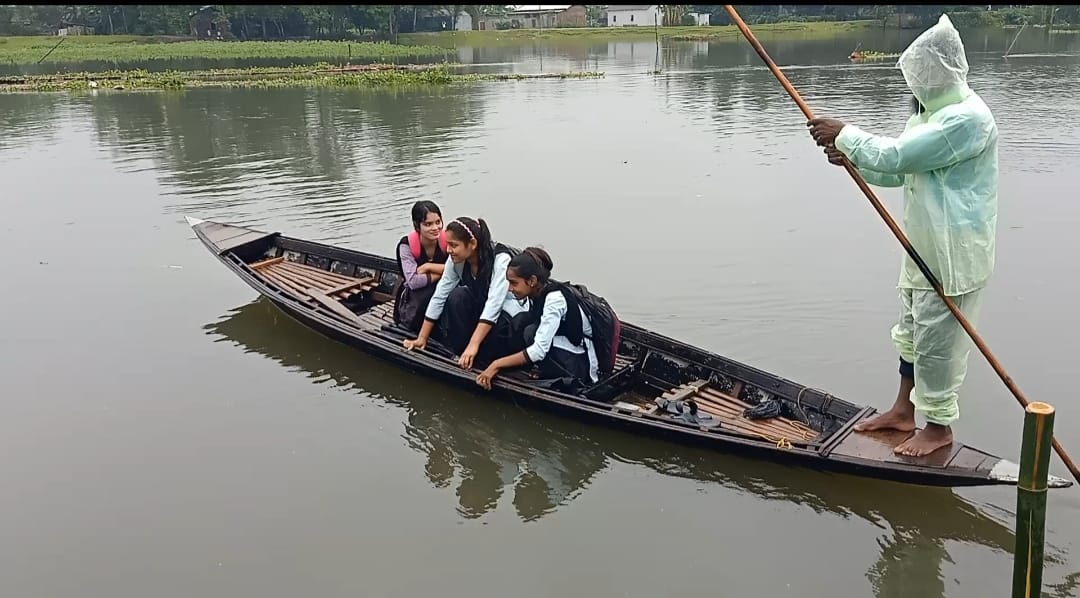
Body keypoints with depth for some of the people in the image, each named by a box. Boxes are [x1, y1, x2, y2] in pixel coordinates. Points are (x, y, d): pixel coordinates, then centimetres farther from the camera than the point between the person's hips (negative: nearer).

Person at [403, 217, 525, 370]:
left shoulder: (501, 259, -29)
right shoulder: (457, 260, -12)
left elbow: (494, 303, -37)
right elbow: (439, 296, -8)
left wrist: (473, 345, -45)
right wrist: (422, 338, -11)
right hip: (479, 307, 5)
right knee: (457, 296, -24)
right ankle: (460, 352, -14)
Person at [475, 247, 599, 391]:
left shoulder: (555, 299, -26)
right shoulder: (536, 293, -3)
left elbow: (539, 351, -31)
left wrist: (497, 364, -29)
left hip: (581, 367, -8)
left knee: (532, 332, -25)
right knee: (520, 321, -8)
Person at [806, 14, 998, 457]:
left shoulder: (967, 119, -22)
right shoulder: (933, 112, 12)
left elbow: (896, 156, -26)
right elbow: (897, 173, 14)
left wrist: (846, 135, -14)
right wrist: (852, 158, -2)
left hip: (954, 255, -10)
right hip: (924, 249, 10)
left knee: (937, 338, 0)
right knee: (911, 330, 18)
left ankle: (939, 426, 16)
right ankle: (904, 410, 32)